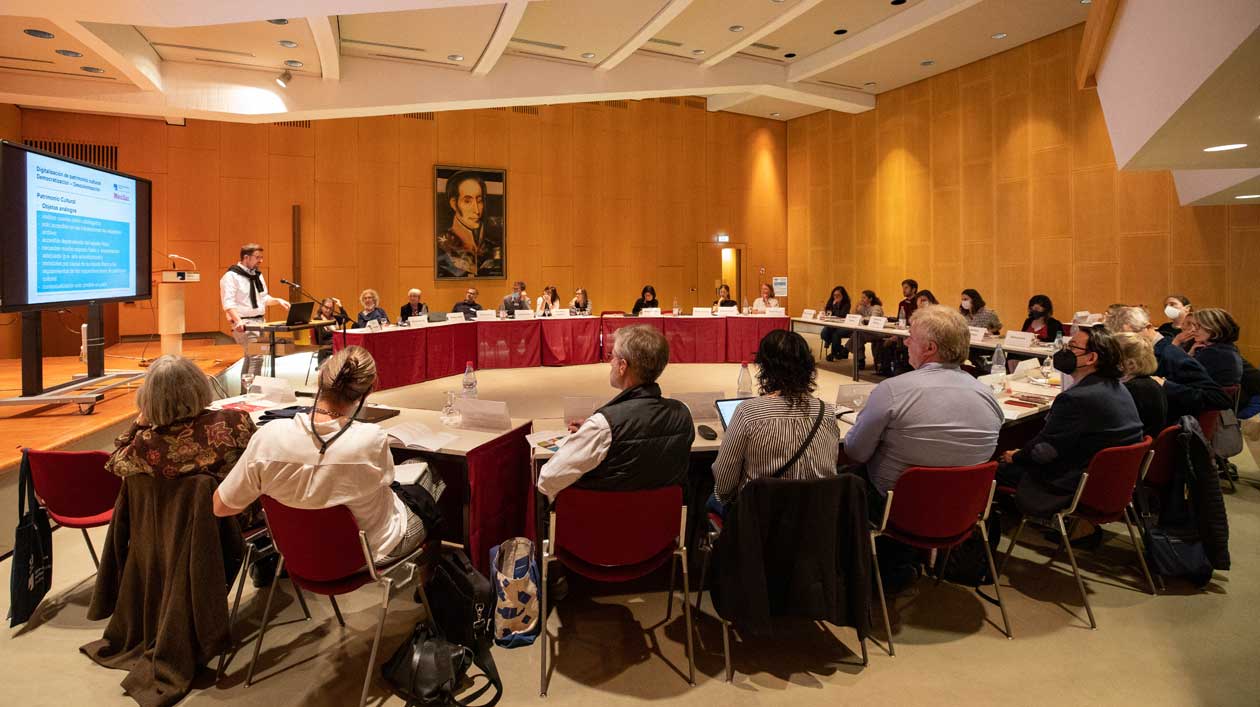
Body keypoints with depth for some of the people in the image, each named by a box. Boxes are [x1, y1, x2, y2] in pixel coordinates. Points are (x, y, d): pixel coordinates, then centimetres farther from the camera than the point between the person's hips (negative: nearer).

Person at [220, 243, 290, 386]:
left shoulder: (257, 275, 13)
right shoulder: (231, 276, -12)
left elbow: (263, 298, 20)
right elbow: (228, 302, -20)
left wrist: (278, 300, 1)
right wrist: (238, 320, -34)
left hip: (258, 321, 9)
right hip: (244, 323, -9)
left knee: (249, 358, 17)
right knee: (256, 357, -18)